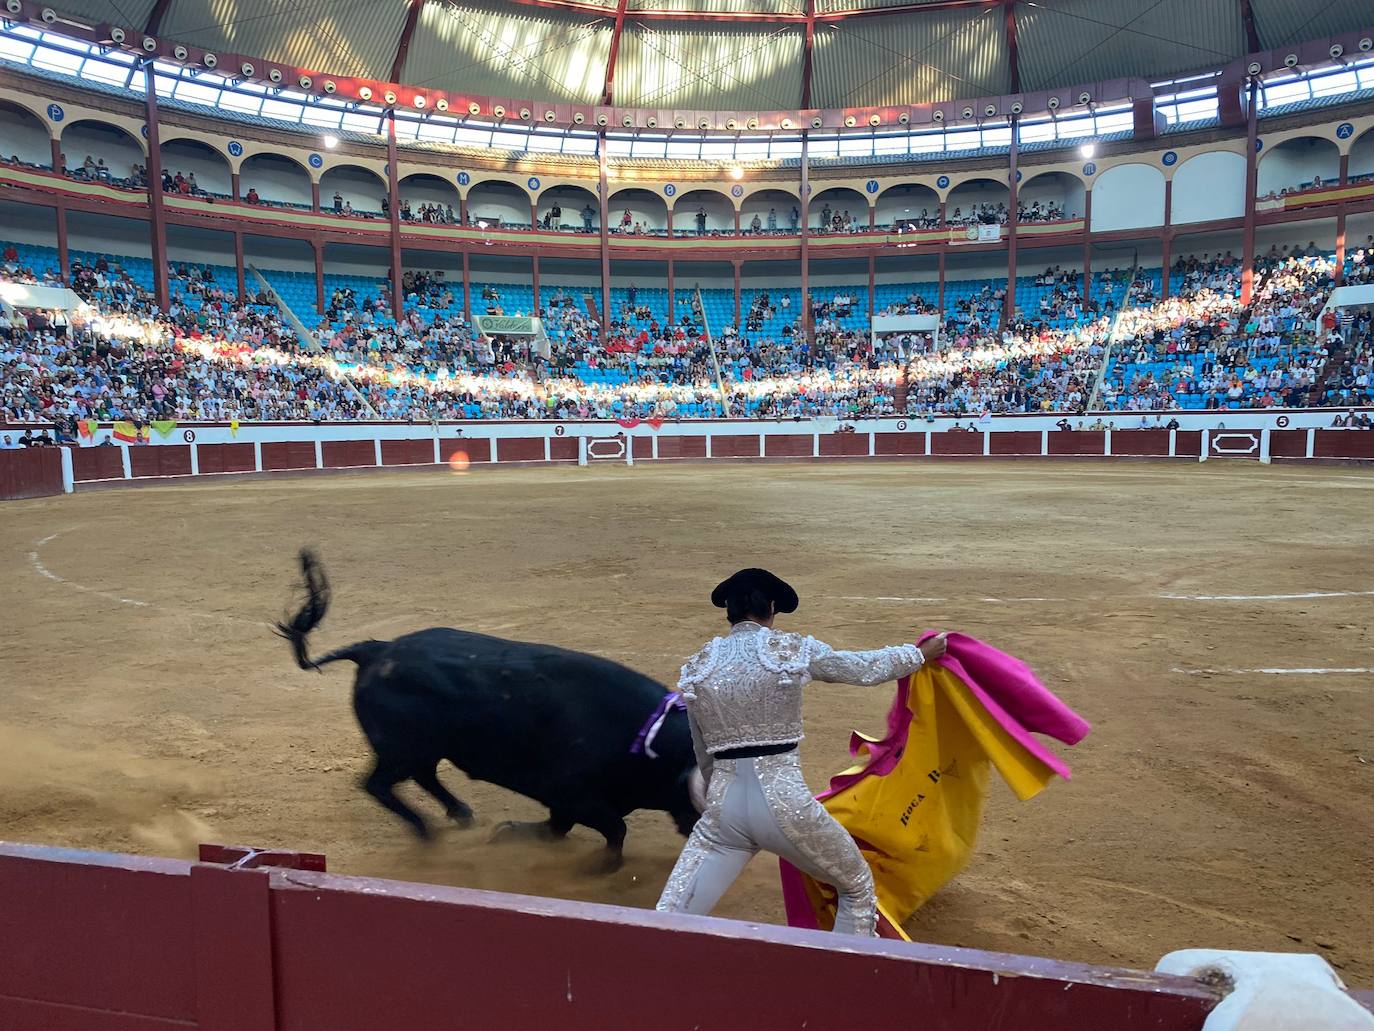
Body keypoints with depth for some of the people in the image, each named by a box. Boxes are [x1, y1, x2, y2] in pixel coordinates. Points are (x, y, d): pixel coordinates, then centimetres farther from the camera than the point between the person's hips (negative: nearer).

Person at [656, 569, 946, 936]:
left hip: (725, 808, 3)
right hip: (783, 803, -2)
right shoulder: (794, 650, -4)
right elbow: (868, 668, 12)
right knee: (858, 888, 24)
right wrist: (921, 653, 30)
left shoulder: (697, 667, 5)